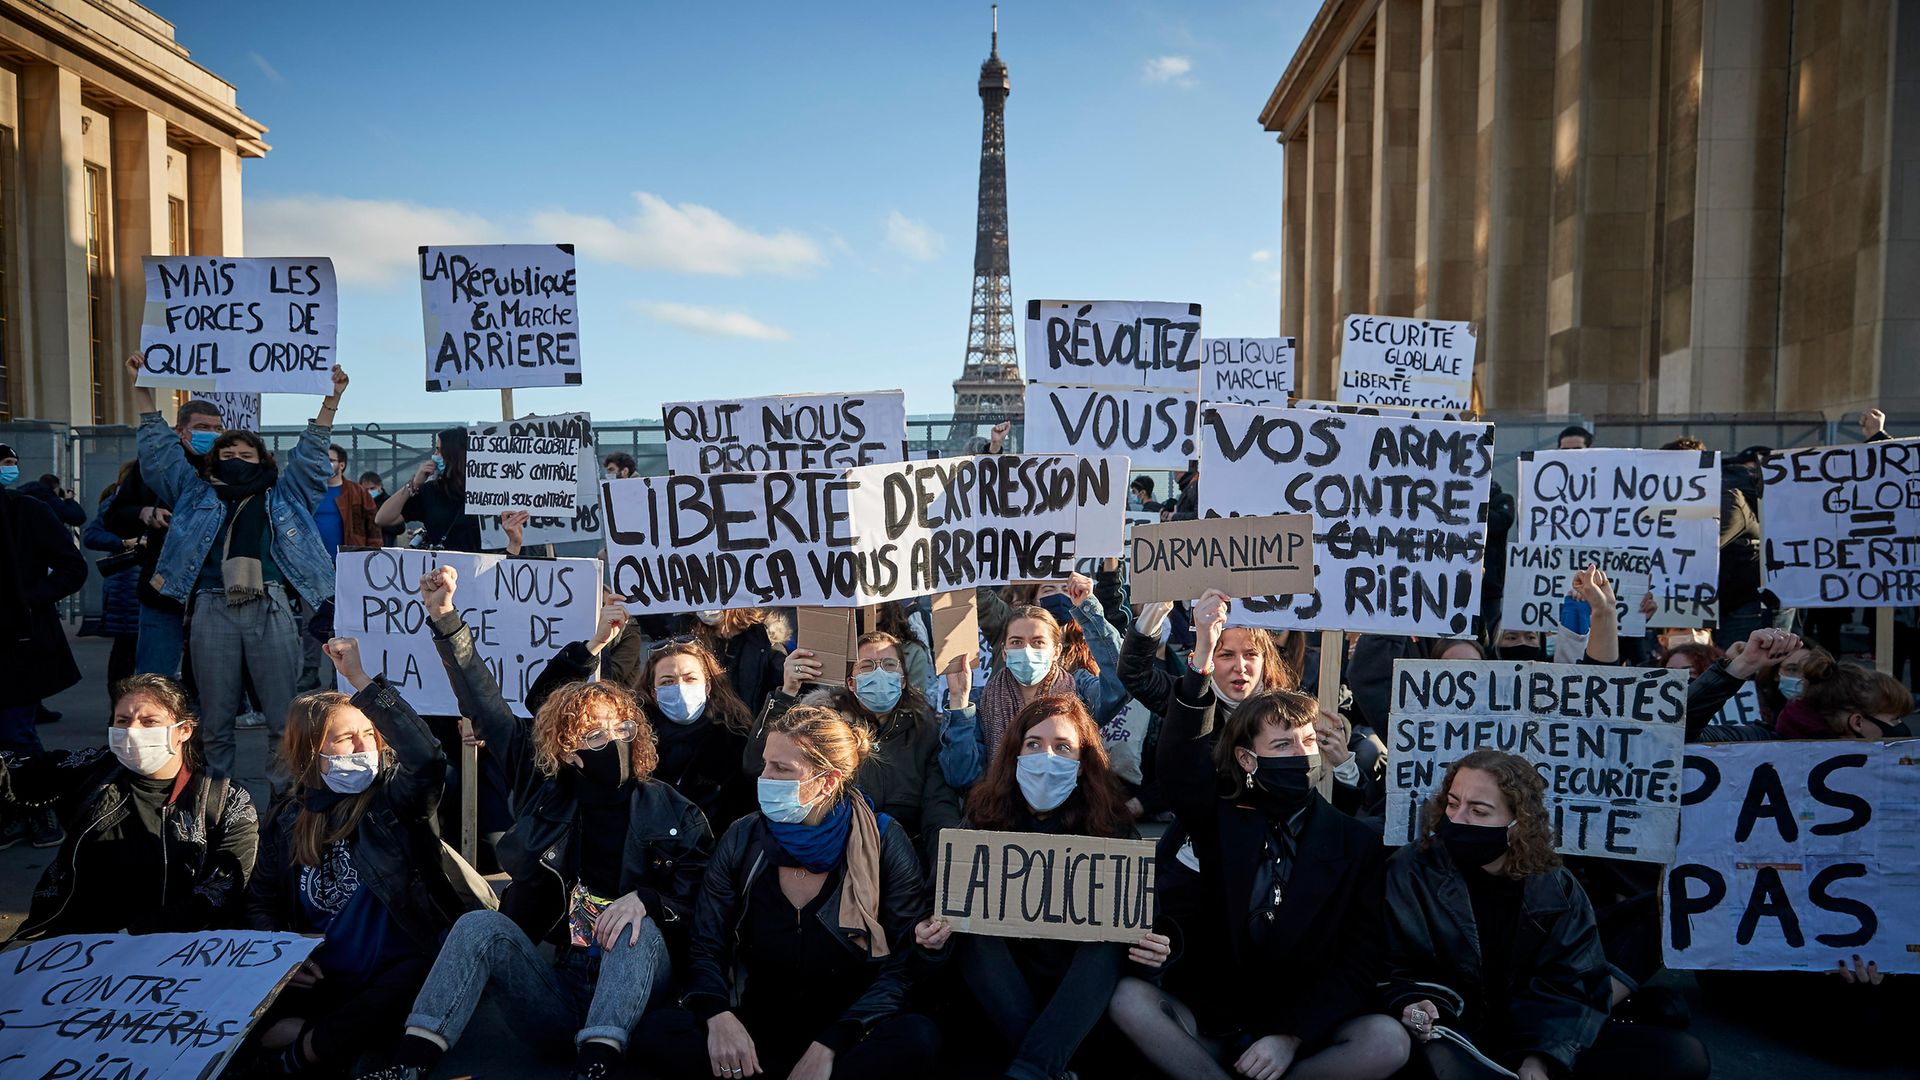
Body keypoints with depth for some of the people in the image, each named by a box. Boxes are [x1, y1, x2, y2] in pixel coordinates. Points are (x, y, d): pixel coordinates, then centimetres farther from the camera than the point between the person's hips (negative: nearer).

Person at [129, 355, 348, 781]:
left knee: (283, 718, -2)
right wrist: (142, 389, 16)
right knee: (216, 721, 5)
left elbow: (309, 453, 17)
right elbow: (159, 449, 20)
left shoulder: (282, 496, 19)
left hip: (270, 609, -1)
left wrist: (332, 399, 10)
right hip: (212, 610, 1)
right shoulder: (195, 493, 21)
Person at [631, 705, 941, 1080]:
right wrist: (718, 1017, -21)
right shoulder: (742, 839, 1)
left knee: (917, 1037, -34)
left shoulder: (883, 843, -7)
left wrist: (828, 1046, -21)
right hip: (755, 1032, 2)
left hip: (845, 1036, -2)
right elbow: (706, 947, 1)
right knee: (656, 1031, -25)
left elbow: (902, 965, -10)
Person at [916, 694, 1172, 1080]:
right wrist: (935, 931, -25)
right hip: (1005, 975, 1)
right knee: (972, 935, -27)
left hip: (1085, 978, -1)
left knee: (1113, 939, -31)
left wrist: (1156, 947, -28)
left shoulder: (1108, 817, -4)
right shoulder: (988, 810, -2)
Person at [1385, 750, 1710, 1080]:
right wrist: (1413, 1003, -28)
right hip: (1452, 1036, -4)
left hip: (1534, 1038, 4)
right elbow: (1393, 968, -6)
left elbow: (1565, 985, -3)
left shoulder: (1556, 888, 3)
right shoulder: (1411, 871, -7)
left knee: (1684, 1053, -10)